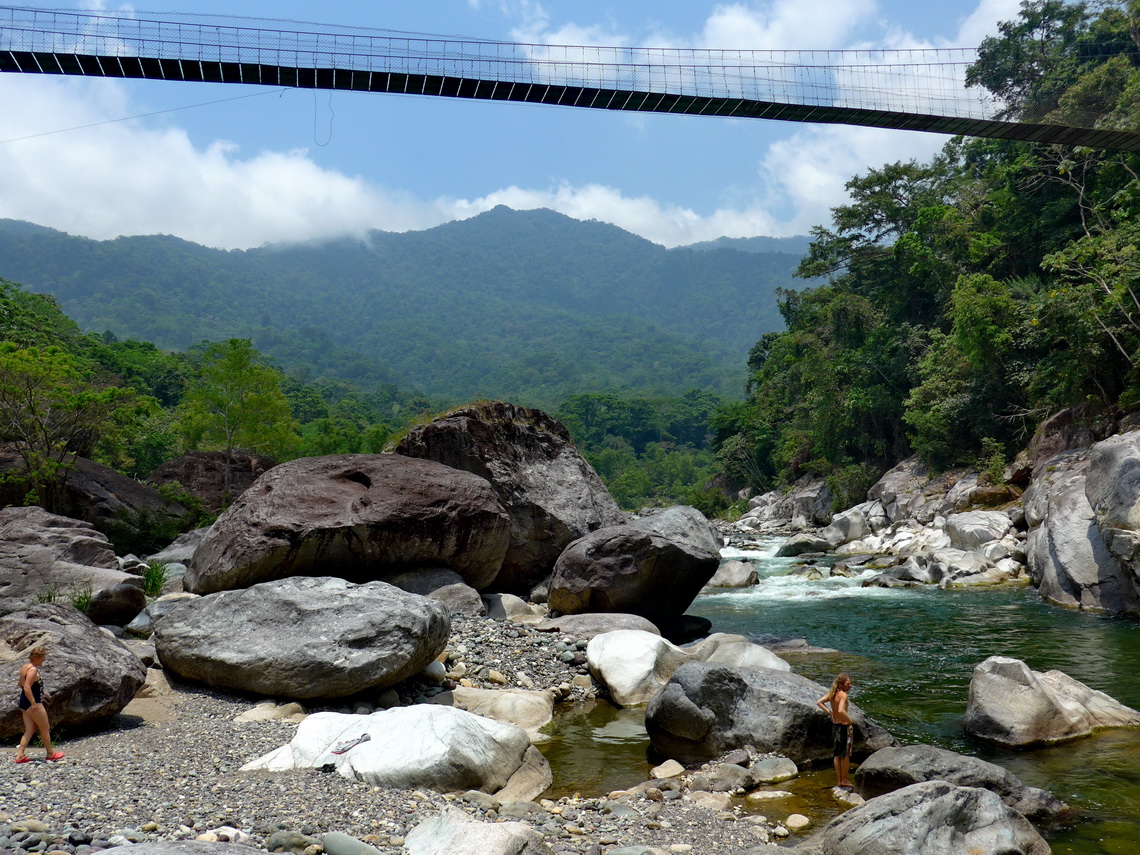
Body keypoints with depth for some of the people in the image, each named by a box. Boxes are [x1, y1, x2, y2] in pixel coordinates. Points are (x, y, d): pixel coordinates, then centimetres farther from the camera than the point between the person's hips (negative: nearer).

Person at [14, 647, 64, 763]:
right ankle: (50, 754, 18)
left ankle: (20, 755, 7)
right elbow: (27, 688, -28)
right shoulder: (33, 670, -20)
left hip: (24, 702, 9)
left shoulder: (24, 667, 10)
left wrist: (41, 692, 22)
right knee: (45, 729, 6)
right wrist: (34, 704, -25)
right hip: (33, 704, -9)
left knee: (29, 730, 14)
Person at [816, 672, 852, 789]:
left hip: (834, 725, 8)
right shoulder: (843, 694, -20)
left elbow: (819, 702, 10)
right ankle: (844, 781, 11)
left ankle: (839, 781, 22)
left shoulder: (832, 693, 4)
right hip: (844, 726, -8)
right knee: (845, 754, 5)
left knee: (837, 755, 15)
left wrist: (830, 713, 8)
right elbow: (841, 710, -34)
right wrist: (849, 720, -19)